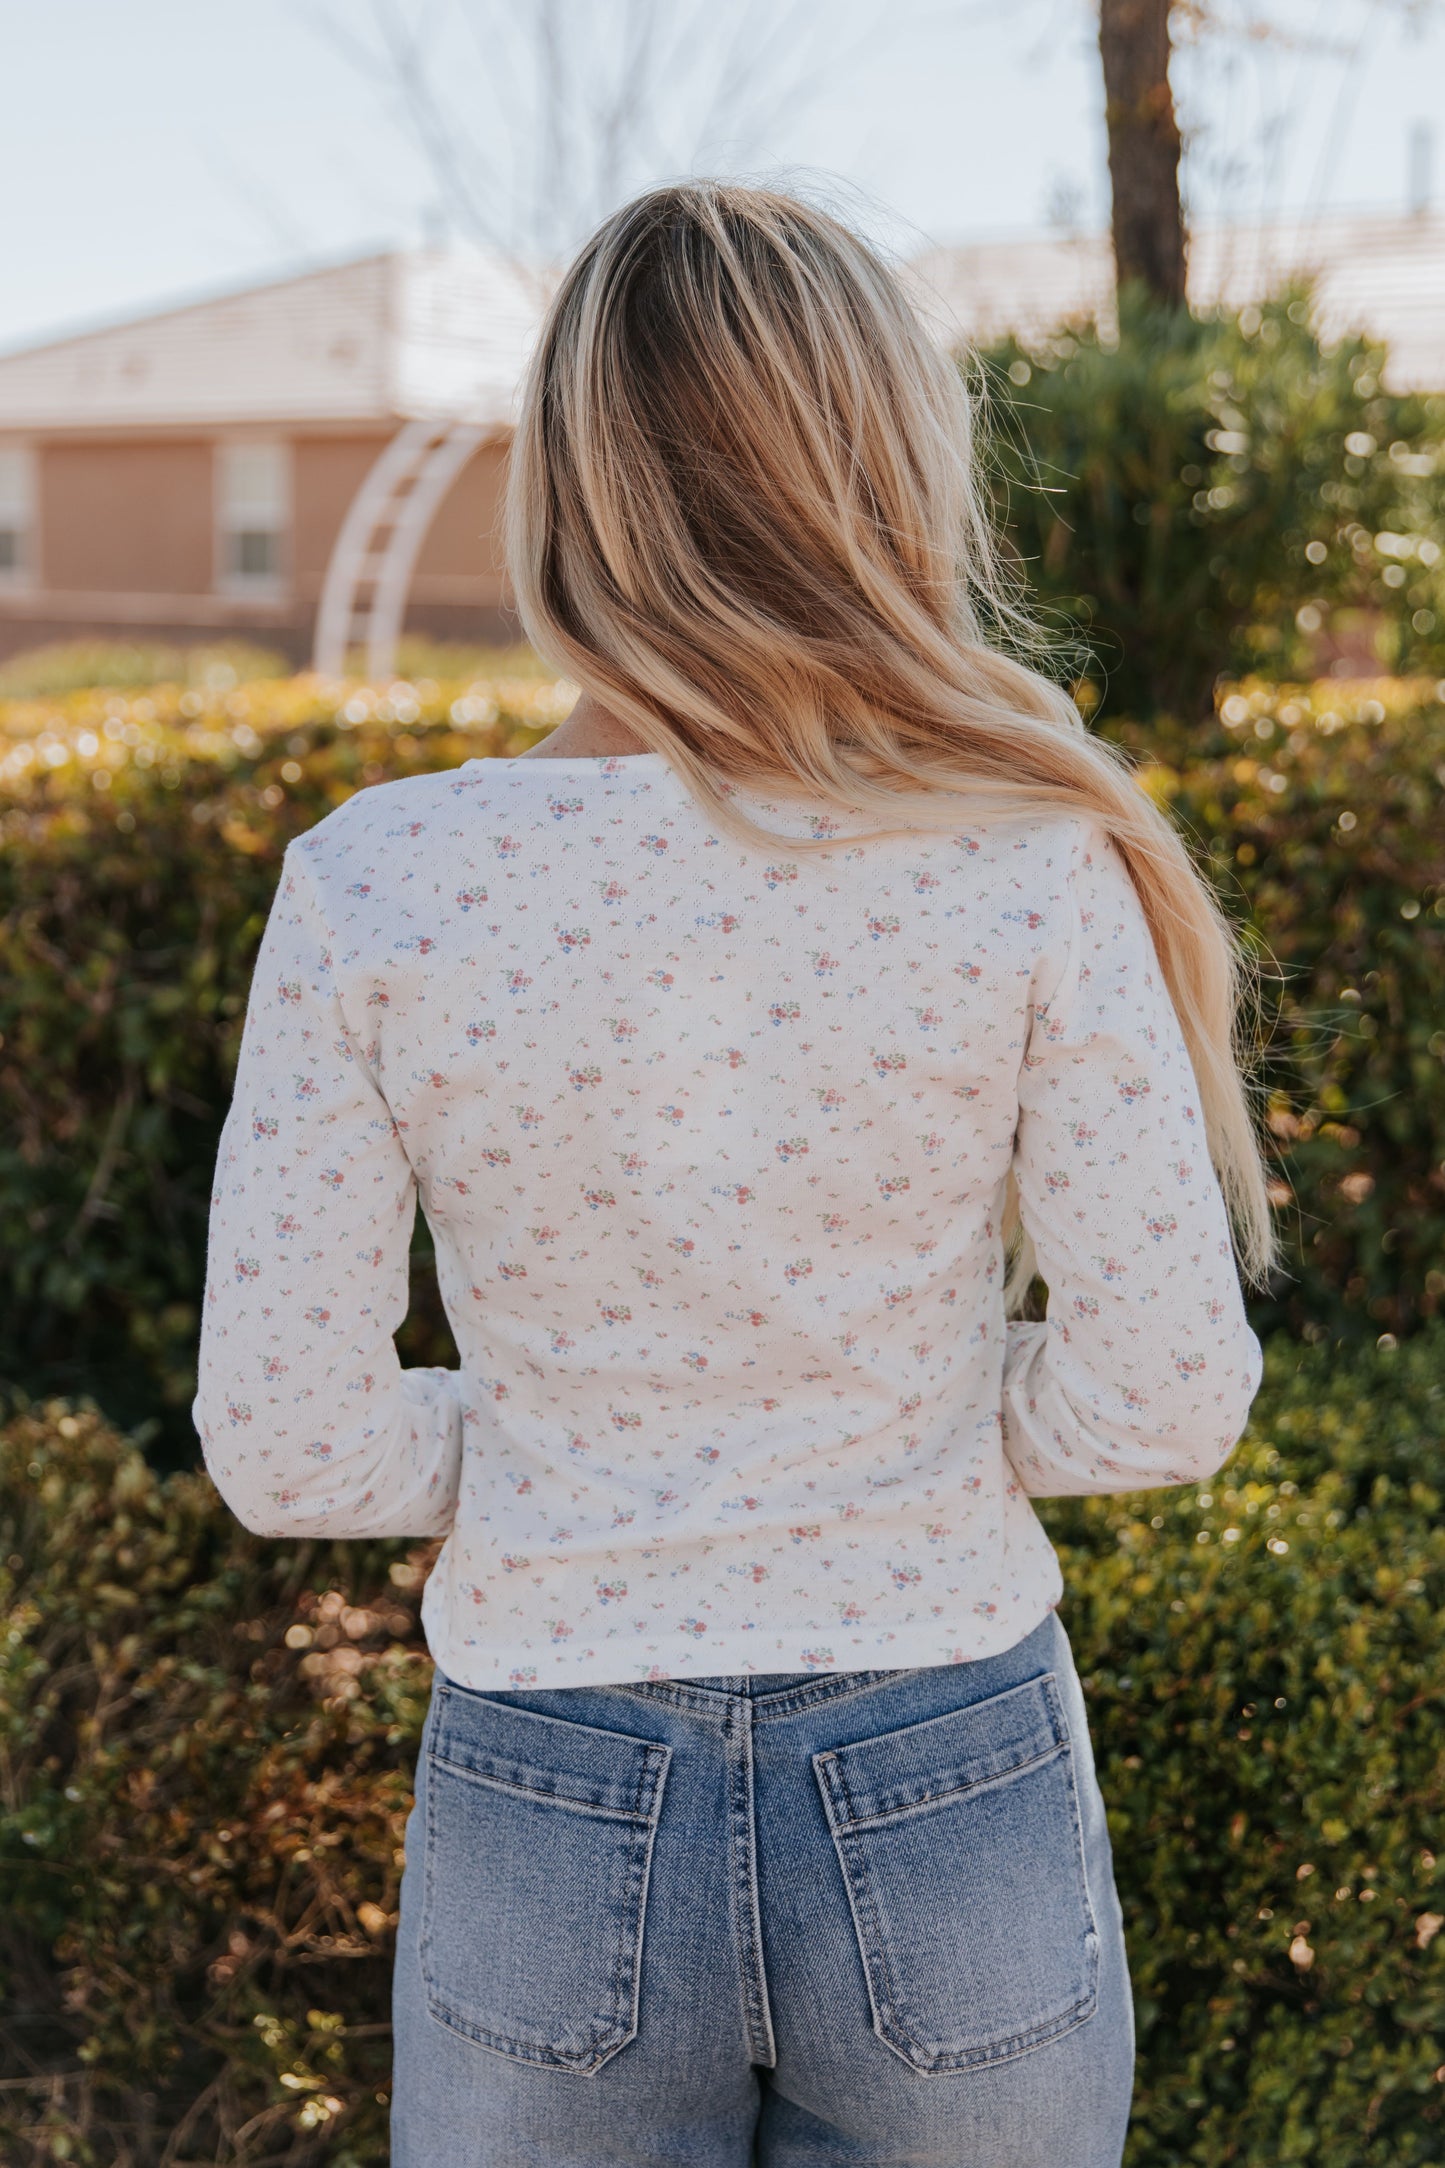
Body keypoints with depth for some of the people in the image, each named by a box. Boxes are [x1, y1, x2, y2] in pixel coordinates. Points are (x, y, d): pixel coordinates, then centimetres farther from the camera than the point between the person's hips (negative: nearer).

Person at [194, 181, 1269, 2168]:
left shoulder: (371, 884, -12)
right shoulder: (1025, 866, -13)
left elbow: (284, 1447, -10)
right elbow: (1168, 1393, -10)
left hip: (548, 1834, 0)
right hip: (957, 1821, 0)